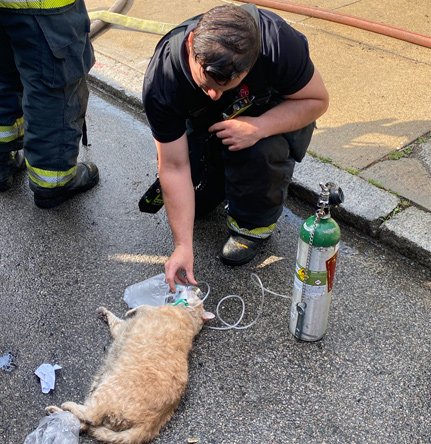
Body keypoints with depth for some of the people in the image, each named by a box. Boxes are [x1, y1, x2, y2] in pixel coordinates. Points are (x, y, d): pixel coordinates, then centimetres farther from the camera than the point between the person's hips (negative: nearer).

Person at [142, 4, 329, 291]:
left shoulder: (278, 40, -37)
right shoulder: (160, 82, -33)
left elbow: (317, 100, -22)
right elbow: (174, 166, -28)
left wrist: (259, 128, -41)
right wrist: (183, 246, -31)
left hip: (275, 117, -2)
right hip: (207, 126, 2)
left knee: (262, 151, -34)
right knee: (193, 202, -7)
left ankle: (255, 224, -6)